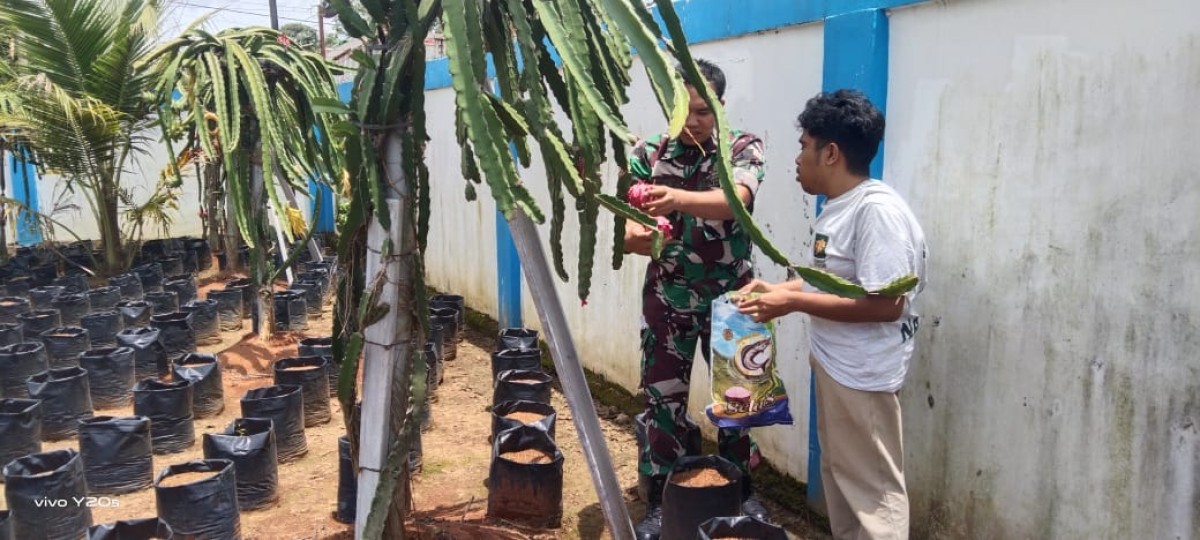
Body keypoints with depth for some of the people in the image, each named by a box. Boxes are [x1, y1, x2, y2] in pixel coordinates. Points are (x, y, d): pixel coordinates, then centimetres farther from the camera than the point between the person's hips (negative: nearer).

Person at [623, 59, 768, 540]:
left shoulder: (743, 148, -6)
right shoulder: (647, 154, -2)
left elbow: (736, 199, -27)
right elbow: (627, 219, -11)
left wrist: (679, 199, -47)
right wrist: (632, 234, -37)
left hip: (730, 299, 0)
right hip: (667, 301, 0)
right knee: (663, 397, 5)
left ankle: (742, 491, 32)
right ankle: (659, 501, 19)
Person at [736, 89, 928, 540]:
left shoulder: (878, 210, -23)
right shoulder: (837, 206, 7)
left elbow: (885, 303, -28)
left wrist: (792, 303, -23)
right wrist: (779, 288, 5)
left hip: (862, 376, -10)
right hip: (832, 365, 10)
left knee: (872, 489, 3)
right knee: (838, 477, 22)